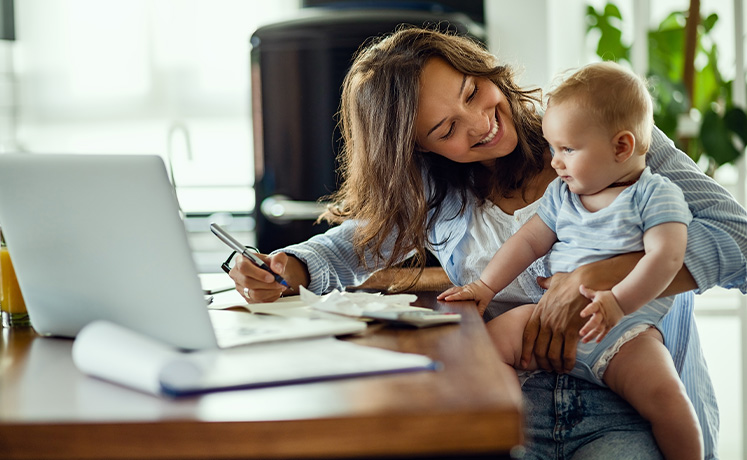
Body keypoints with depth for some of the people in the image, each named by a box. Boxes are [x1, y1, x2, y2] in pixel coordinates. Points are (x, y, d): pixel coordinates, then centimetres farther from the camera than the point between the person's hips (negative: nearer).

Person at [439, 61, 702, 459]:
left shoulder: (656, 195, -3)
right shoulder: (561, 194, 16)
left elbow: (666, 256, -15)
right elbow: (529, 241, 19)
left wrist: (618, 301, -29)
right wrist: (485, 286, 7)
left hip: (624, 331, -5)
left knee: (663, 395, -28)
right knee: (491, 339, -17)